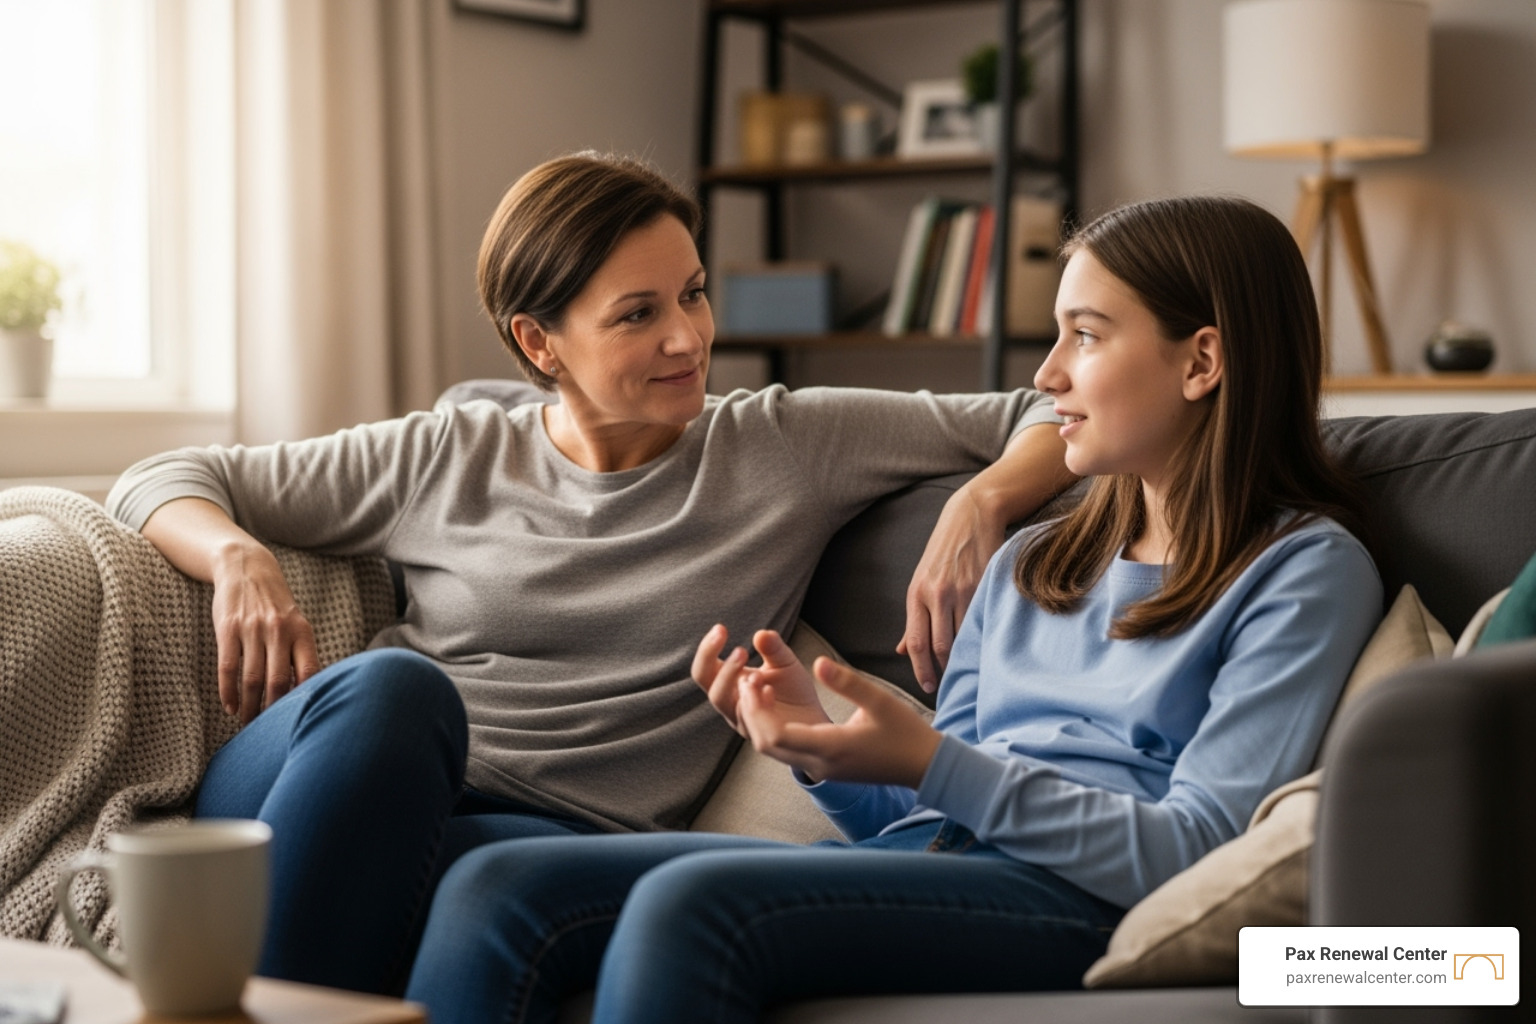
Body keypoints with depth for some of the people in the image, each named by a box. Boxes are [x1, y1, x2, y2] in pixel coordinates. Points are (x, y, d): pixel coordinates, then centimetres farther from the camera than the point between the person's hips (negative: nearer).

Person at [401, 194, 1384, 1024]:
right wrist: (819, 741, 1)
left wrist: (932, 763, -15)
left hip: (1074, 908, -7)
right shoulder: (1029, 566, 26)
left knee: (689, 901, -33)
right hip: (909, 878, 7)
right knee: (496, 891, -15)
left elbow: (1192, 852, -8)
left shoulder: (1306, 569, 4)